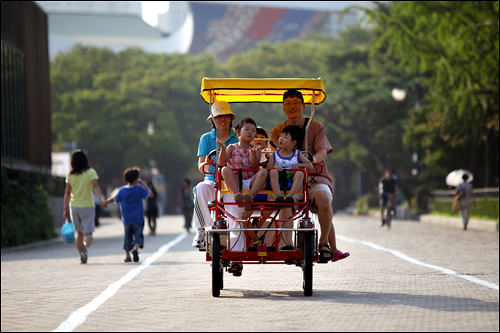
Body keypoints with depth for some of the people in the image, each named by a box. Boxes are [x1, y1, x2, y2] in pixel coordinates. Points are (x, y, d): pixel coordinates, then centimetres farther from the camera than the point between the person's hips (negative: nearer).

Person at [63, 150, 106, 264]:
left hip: (74, 206, 3)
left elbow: (67, 192, 5)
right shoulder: (91, 172, -5)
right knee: (88, 233, -3)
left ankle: (82, 257, 14)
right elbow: (95, 186, -20)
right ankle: (85, 246, -35)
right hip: (87, 206, -3)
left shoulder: (70, 175, 3)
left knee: (79, 232, 16)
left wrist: (65, 209, 9)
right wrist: (100, 198, -30)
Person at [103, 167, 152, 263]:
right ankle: (136, 249, -22)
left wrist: (106, 202, 33)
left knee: (127, 238, 14)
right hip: (138, 219, -2)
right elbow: (150, 194, 3)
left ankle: (127, 255, 11)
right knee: (138, 237, 4)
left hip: (126, 220, 2)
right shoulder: (139, 189, -10)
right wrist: (143, 184, 11)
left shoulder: (122, 190, -3)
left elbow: (114, 199, 11)